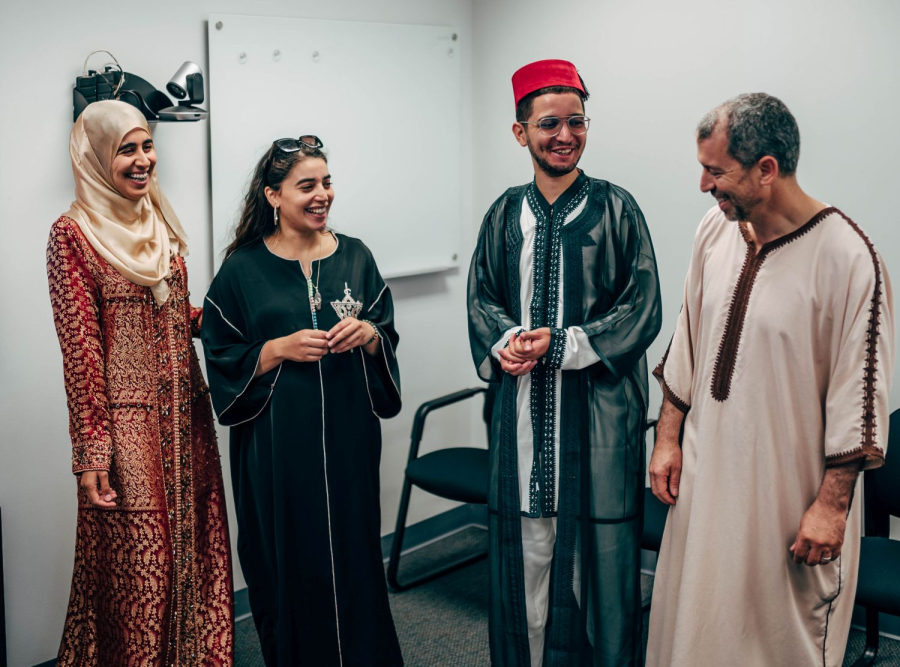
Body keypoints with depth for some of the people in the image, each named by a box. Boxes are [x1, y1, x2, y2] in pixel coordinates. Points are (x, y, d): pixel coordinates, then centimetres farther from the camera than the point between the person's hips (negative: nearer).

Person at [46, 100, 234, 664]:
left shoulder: (161, 221, 11)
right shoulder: (74, 234, -9)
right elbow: (80, 347, -12)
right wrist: (90, 452, -14)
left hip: (185, 413, 6)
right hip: (128, 421, -6)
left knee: (196, 549, 12)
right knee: (140, 566, 1)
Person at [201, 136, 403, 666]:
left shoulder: (355, 256, 7)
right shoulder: (243, 268, -1)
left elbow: (389, 341, 9)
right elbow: (222, 359, -1)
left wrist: (369, 335, -12)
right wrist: (280, 349, -16)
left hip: (348, 437, 2)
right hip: (278, 444, -2)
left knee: (354, 554, 8)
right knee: (290, 562, 5)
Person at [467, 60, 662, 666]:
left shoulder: (616, 209, -3)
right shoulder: (505, 214, 8)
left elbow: (641, 309, -6)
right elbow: (482, 297, 12)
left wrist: (562, 344, -14)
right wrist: (505, 341, -9)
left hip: (598, 410, -3)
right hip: (523, 408, 3)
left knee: (598, 544, 4)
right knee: (525, 543, 9)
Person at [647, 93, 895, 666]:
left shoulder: (847, 254, -18)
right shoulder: (715, 230, 1)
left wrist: (832, 505, -13)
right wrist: (667, 438, 10)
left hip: (789, 491, -5)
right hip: (705, 475, 6)